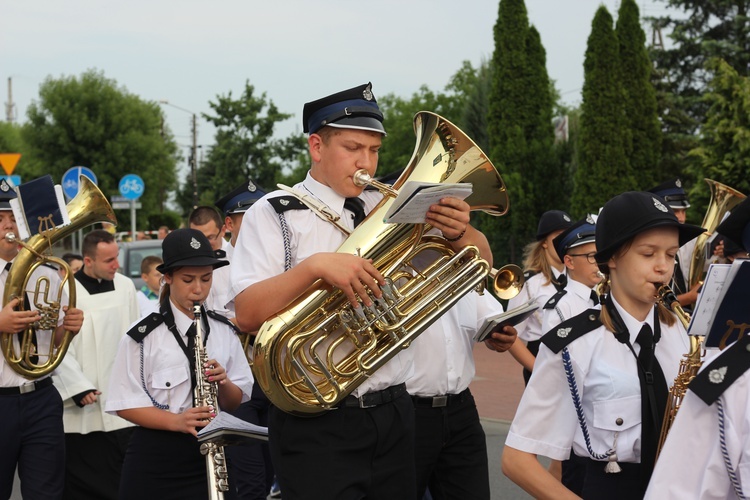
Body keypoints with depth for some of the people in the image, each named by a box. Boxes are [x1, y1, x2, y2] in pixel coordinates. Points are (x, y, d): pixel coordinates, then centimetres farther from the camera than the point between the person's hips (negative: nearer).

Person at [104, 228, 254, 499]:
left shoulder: (224, 331, 5)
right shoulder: (143, 335, -6)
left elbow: (237, 402, 9)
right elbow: (125, 404, -7)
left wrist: (222, 383, -13)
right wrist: (176, 420, -21)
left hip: (209, 454, 3)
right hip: (154, 460, -3)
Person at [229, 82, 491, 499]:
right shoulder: (273, 214, -3)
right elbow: (248, 315, -15)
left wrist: (459, 232, -14)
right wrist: (314, 266, -29)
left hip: (394, 414, 5)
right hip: (317, 426, -4)